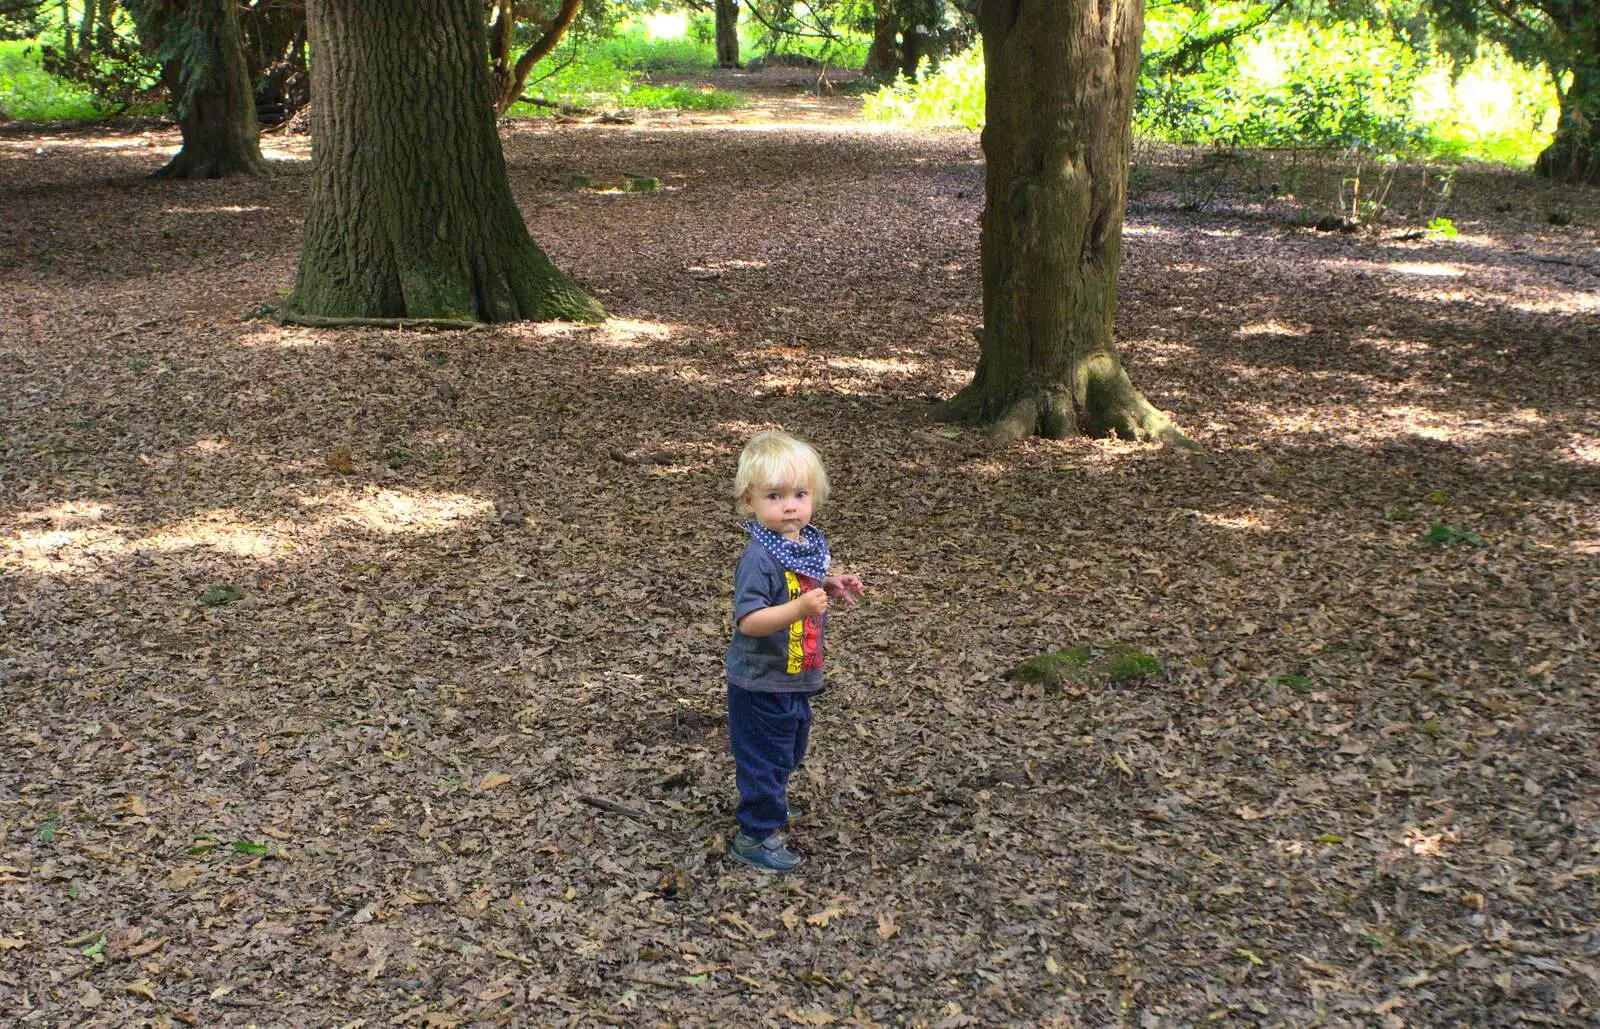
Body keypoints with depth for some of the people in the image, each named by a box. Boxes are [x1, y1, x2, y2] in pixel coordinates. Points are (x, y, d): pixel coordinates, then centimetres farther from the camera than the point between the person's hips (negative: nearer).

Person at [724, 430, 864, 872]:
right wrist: (800, 608, -42)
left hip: (796, 678, 9)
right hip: (761, 683, -9)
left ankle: (769, 802, 50)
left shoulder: (809, 543, 0)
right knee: (764, 756, 4)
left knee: (789, 750, 27)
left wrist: (830, 587, -1)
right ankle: (755, 836, 19)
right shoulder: (759, 557, -27)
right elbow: (749, 620, -31)